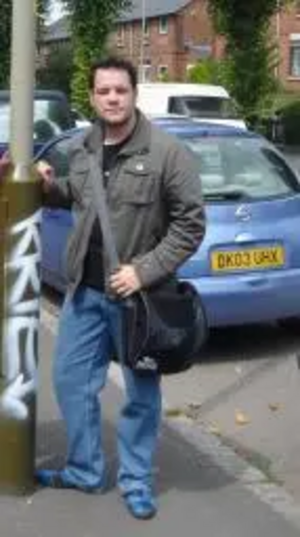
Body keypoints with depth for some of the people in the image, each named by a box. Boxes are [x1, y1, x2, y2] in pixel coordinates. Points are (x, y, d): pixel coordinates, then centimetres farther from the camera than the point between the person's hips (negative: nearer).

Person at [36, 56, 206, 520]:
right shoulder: (80, 147, 5)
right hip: (84, 290, 5)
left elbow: (191, 223, -12)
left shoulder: (166, 152, -13)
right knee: (70, 380, 13)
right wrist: (51, 186, 2)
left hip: (137, 294, -5)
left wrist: (144, 271, -19)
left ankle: (137, 482, 26)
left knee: (141, 393, 8)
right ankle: (85, 470, 32)